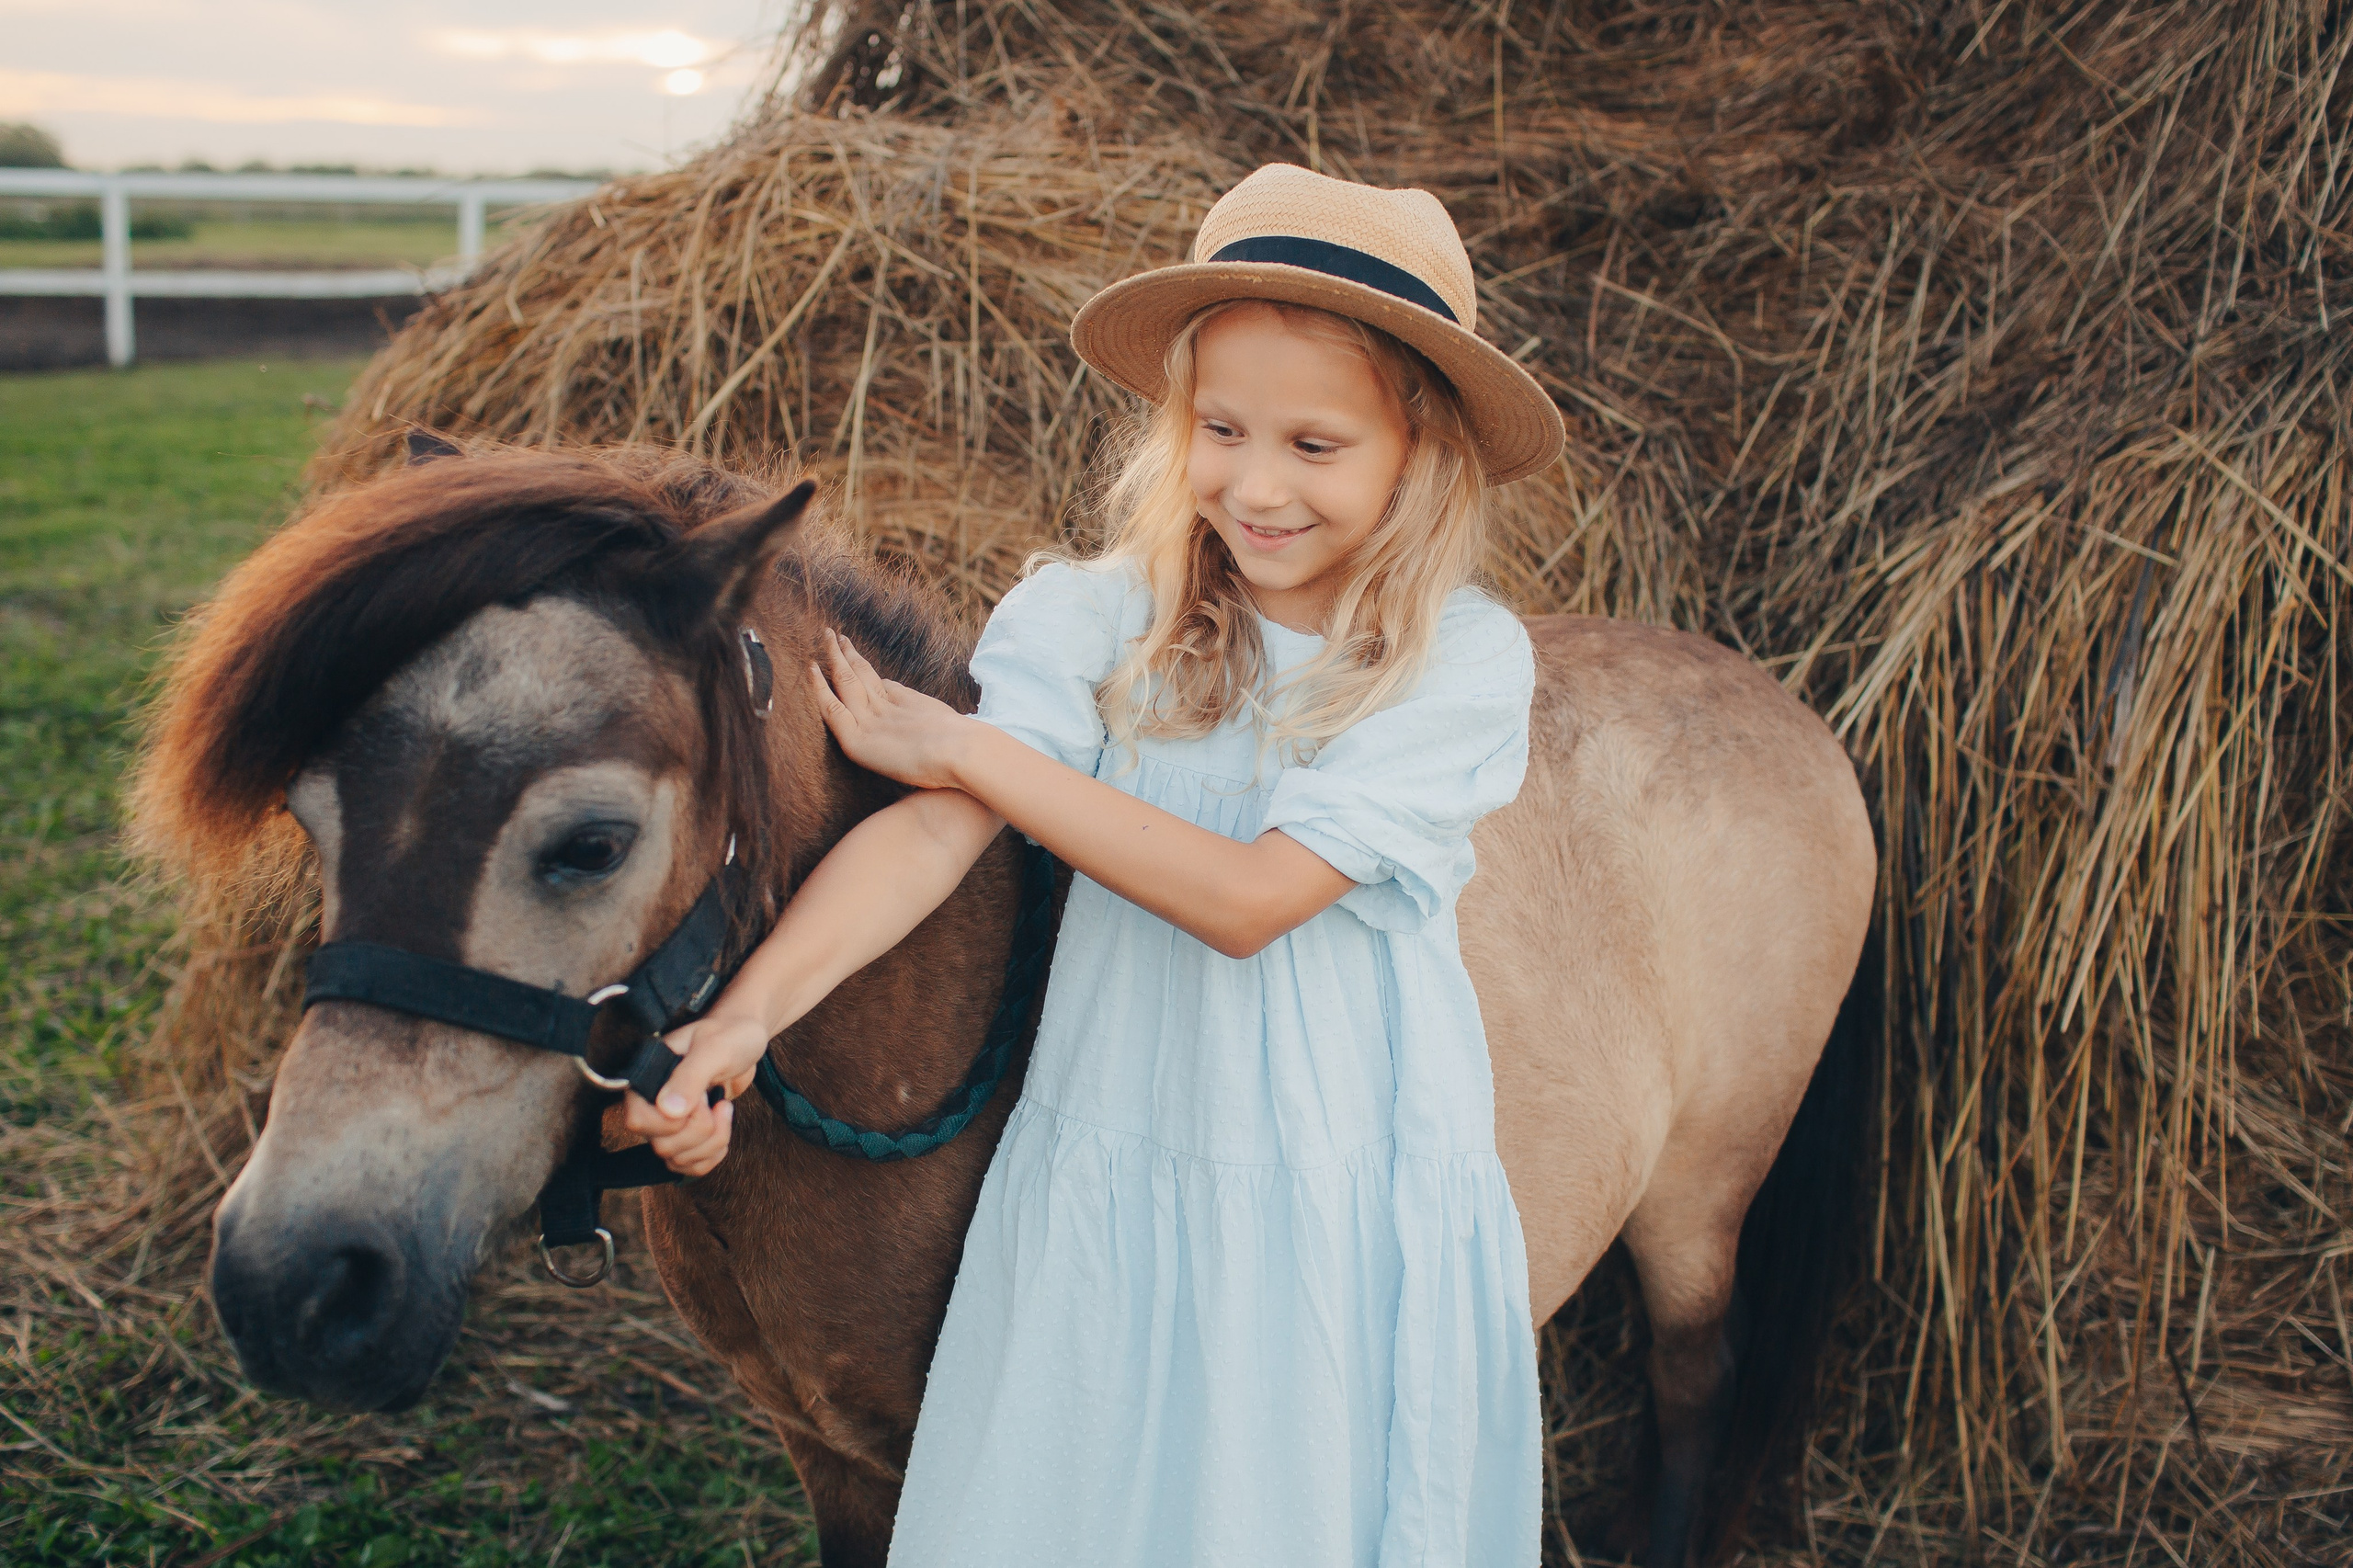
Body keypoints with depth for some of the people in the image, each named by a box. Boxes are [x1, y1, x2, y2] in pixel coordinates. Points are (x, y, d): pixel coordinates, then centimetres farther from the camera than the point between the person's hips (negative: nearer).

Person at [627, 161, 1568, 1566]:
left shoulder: (1468, 660, -11)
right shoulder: (1104, 620, -5)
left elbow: (1246, 896, -19)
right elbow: (934, 831, -16)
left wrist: (971, 747, -16)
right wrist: (749, 1009, -33)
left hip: (1355, 1224, -1)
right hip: (1102, 1200, 2)